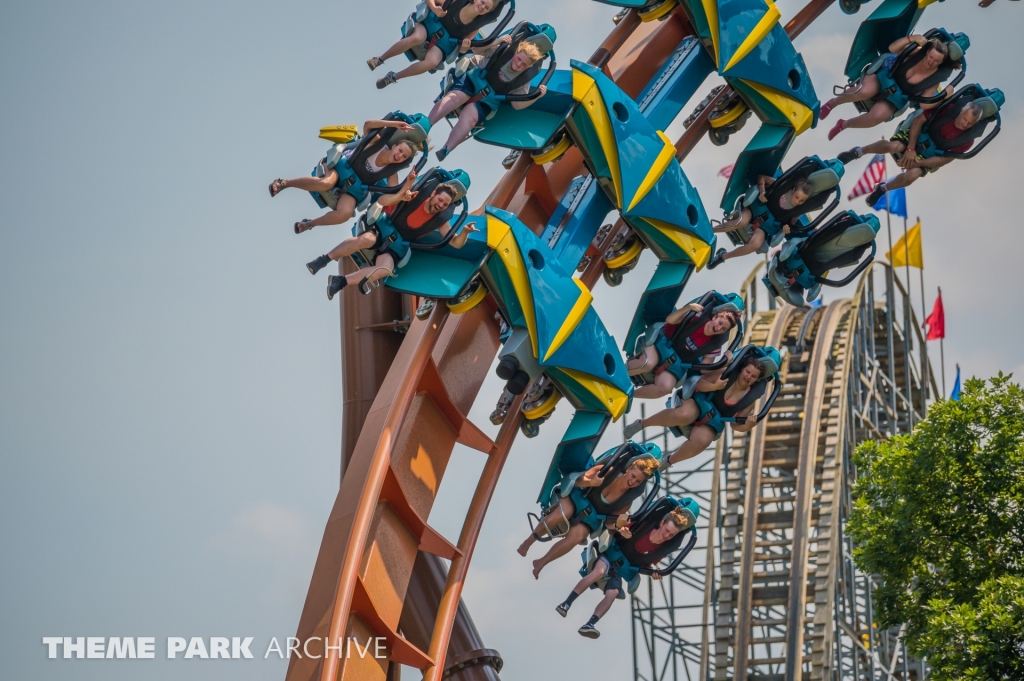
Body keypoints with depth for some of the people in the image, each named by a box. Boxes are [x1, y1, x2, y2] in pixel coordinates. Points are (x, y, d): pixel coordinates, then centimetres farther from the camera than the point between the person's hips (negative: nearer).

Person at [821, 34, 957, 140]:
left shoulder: (934, 78, -15)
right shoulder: (918, 51, -17)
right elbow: (892, 48, -17)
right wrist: (912, 38, -32)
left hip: (895, 96, 1)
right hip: (885, 75, -1)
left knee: (877, 116, -31)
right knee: (865, 92, -36)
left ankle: (844, 125, 0)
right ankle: (834, 102, -2)